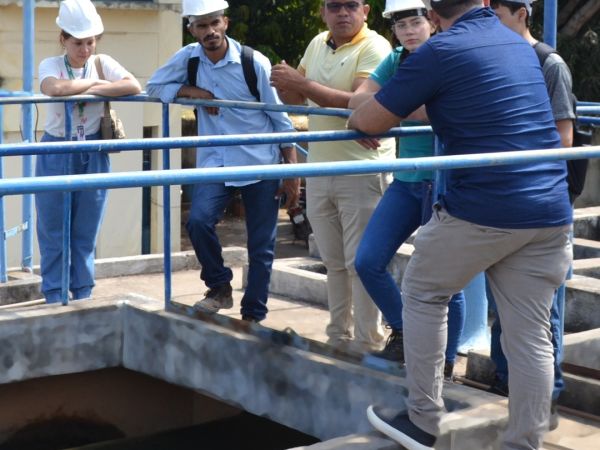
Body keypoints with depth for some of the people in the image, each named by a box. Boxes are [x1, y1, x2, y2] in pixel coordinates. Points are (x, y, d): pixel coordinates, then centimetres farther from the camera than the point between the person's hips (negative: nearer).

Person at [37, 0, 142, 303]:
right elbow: (55, 88, -27)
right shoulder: (51, 65, -3)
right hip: (56, 155, -2)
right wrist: (94, 82, -15)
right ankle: (54, 299, 12)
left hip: (93, 156, 2)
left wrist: (93, 90, -19)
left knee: (86, 233, 9)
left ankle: (83, 297, 19)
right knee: (53, 232, 3)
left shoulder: (103, 63, 2)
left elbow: (134, 87, -14)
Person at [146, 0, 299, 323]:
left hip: (261, 165, -2)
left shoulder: (254, 63, -10)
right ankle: (219, 286, 2)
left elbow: (281, 120, -6)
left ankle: (253, 316, 17)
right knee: (198, 221, -21)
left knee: (261, 248, 2)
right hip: (215, 162, 2)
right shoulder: (189, 57, -1)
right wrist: (192, 91, -10)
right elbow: (154, 87, 9)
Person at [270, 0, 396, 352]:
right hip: (320, 170, 7)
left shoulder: (374, 48, -12)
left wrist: (303, 84, -24)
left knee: (361, 263, -5)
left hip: (362, 171, -7)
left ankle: (368, 346, 3)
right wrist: (285, 84, -4)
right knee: (334, 262, 14)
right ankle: (339, 339, 25)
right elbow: (295, 98, 20)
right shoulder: (318, 44, 11)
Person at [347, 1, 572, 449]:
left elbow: (368, 122, 0)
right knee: (530, 335, 7)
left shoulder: (439, 51, -5)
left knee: (424, 295, 16)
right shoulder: (522, 45, 17)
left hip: (481, 209, -6)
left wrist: (357, 114, 23)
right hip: (550, 211, 6)